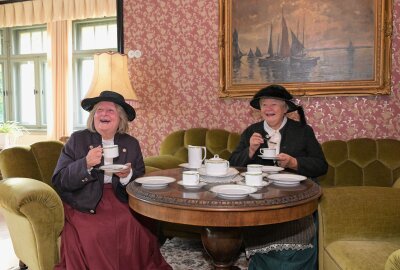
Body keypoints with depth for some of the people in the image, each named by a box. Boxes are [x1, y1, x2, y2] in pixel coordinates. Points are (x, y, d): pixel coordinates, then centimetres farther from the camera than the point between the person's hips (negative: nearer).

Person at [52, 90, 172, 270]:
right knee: (94, 234, -28)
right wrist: (86, 164, -18)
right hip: (84, 206, -1)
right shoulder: (77, 139, 3)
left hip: (118, 203, 2)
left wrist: (127, 175, -13)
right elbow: (59, 181, -2)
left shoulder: (131, 144, 8)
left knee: (134, 231, -24)